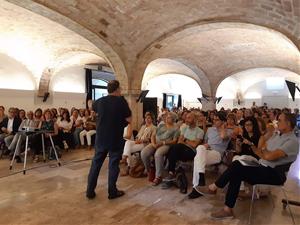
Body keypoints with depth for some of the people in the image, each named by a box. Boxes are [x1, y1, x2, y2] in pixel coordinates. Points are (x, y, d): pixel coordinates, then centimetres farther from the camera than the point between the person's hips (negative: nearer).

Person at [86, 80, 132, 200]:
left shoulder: (100, 101, 2)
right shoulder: (121, 101, -11)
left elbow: (92, 107, 24)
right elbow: (129, 120, -10)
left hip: (101, 138, 4)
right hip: (116, 139, -4)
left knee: (96, 163, 12)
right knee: (113, 164, 7)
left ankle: (90, 191, 19)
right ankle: (112, 191, 16)